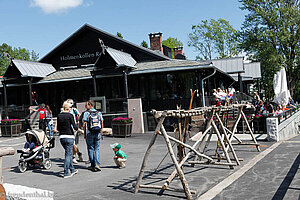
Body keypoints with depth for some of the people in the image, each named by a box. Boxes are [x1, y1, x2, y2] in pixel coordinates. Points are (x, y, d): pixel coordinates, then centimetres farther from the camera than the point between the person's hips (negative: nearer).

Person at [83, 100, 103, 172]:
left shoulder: (86, 113, -5)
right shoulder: (99, 113, 7)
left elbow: (84, 125, -6)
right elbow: (101, 124, 7)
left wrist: (84, 134, 4)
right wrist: (101, 134, 13)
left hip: (89, 133, -3)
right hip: (98, 133, 3)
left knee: (90, 149, 7)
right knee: (97, 149, 7)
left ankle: (93, 165, 9)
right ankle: (97, 164, -7)